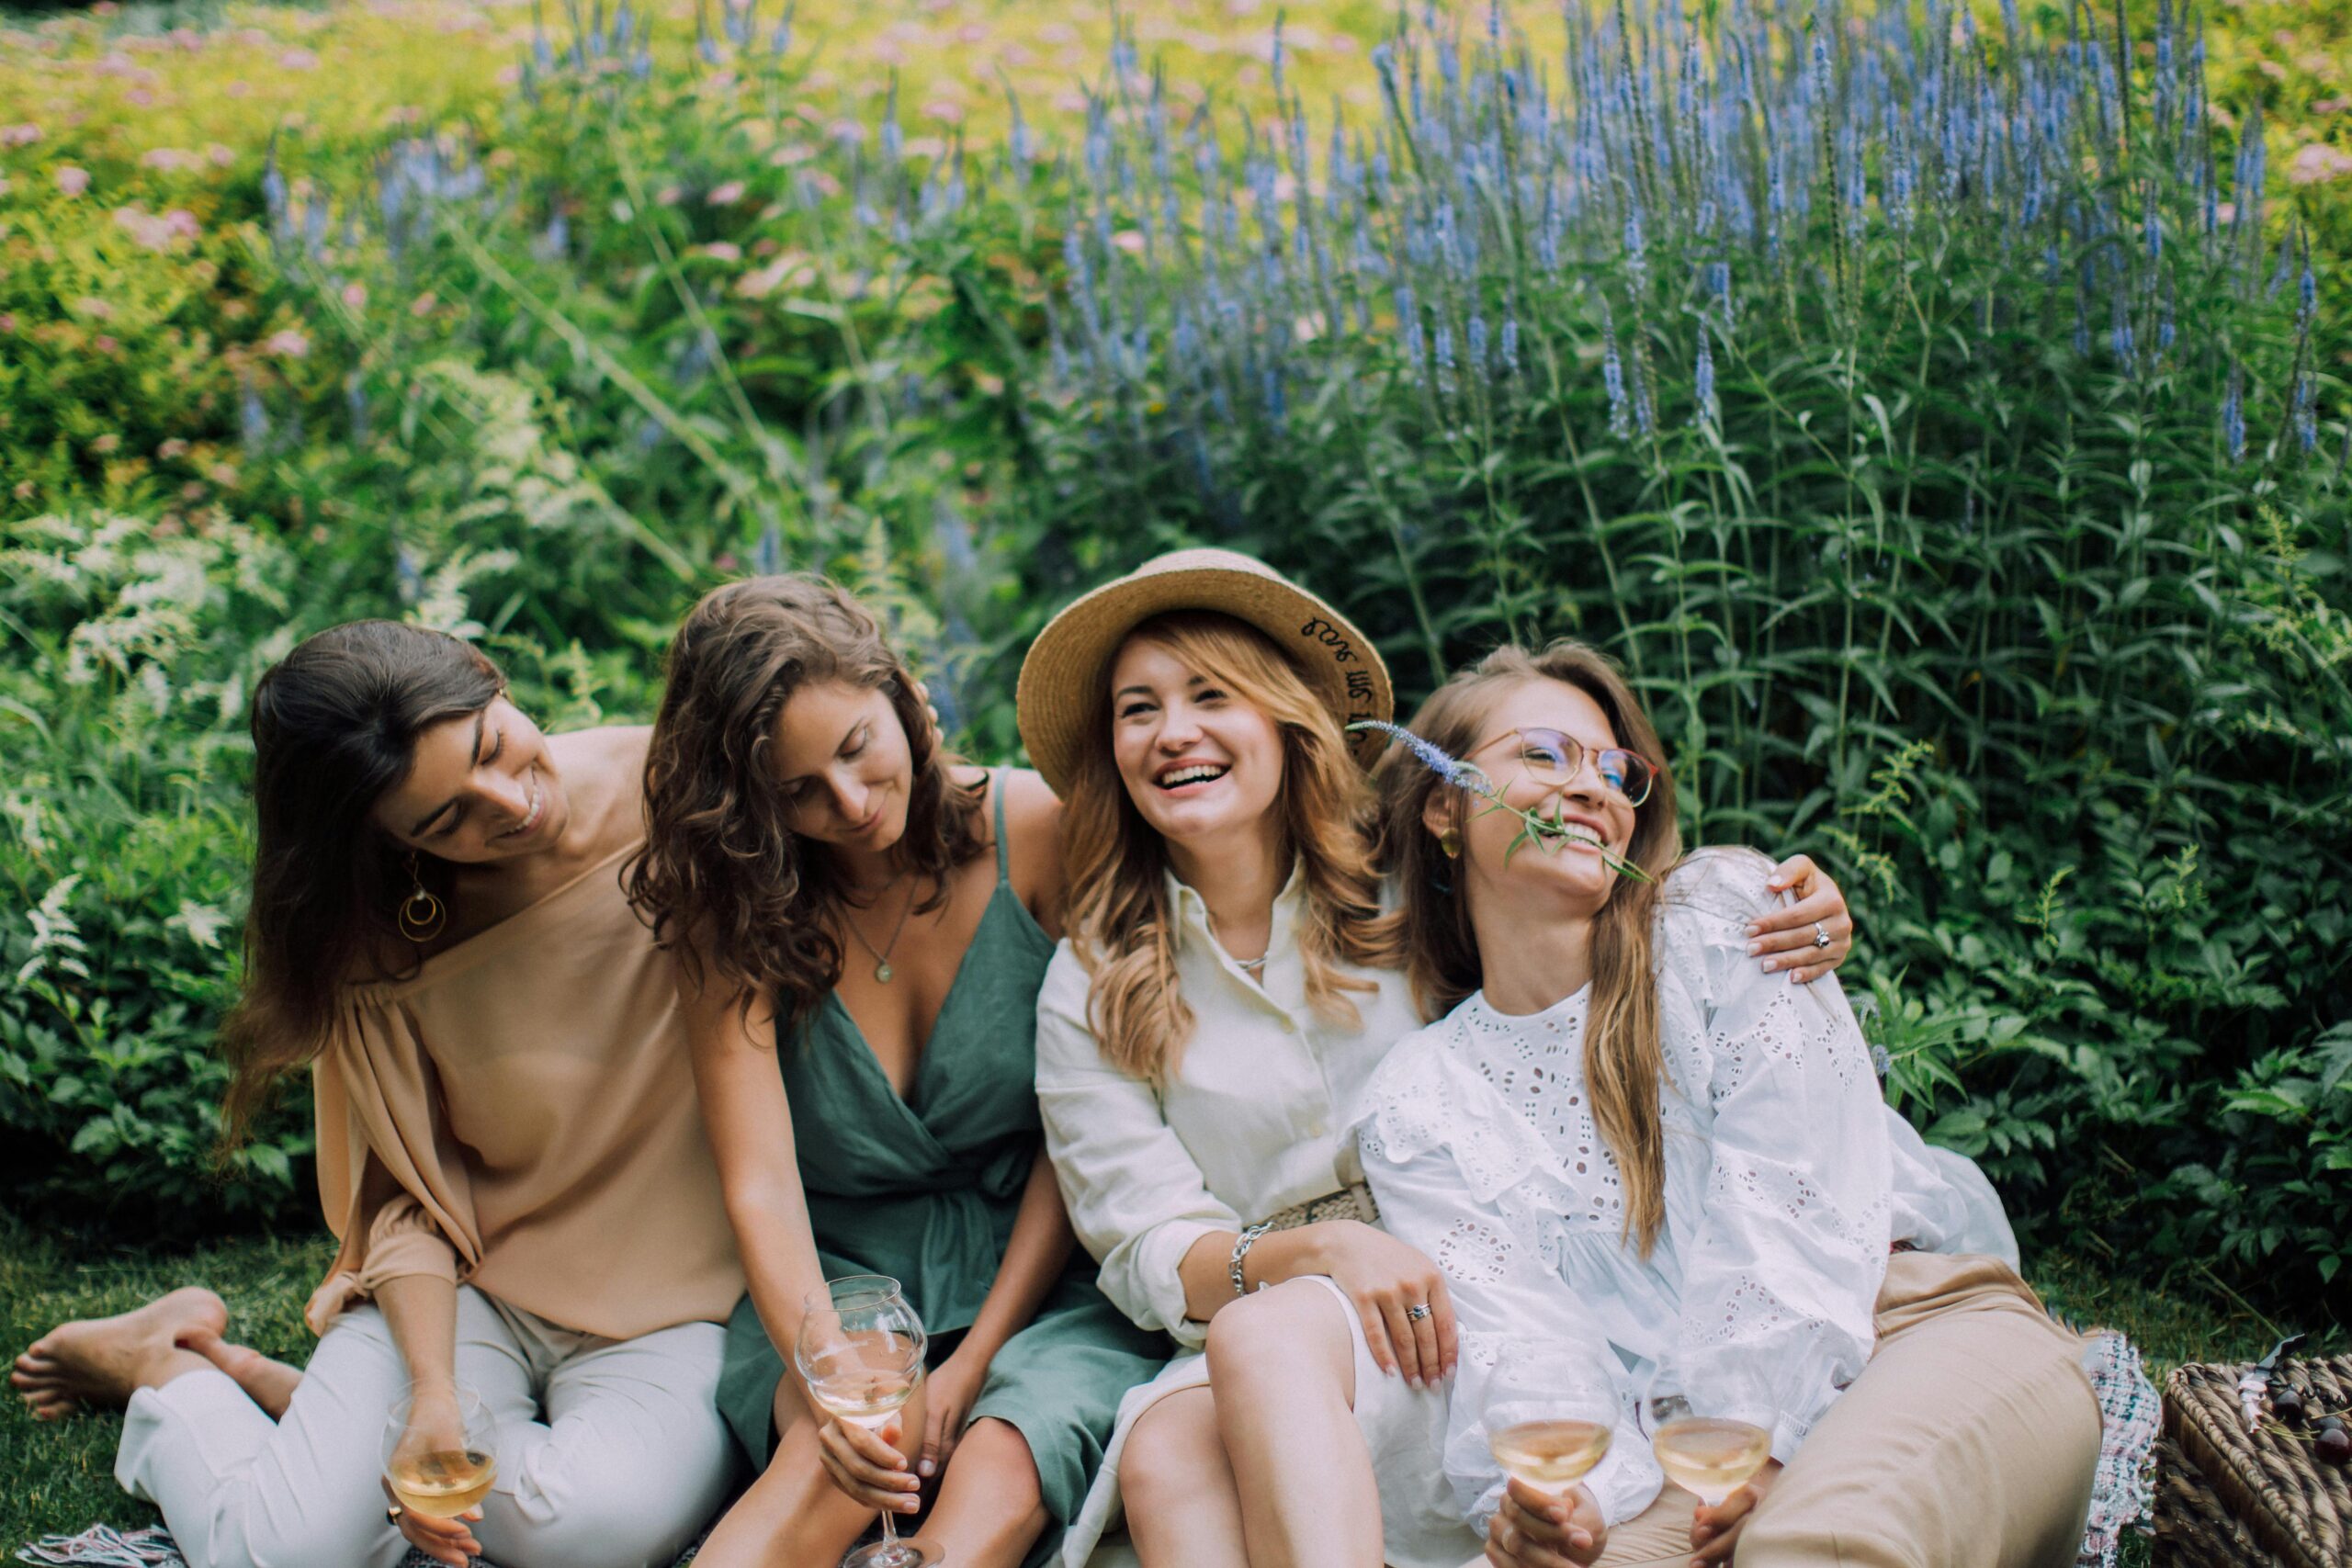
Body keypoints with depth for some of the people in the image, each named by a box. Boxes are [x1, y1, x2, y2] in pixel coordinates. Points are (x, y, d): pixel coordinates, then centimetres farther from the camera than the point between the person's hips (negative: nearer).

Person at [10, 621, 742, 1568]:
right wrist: (433, 1388, -20)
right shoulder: (381, 940, -7)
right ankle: (159, 1366, 17)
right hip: (468, 1285, 0)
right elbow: (412, 1194, -3)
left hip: (673, 1300, 0)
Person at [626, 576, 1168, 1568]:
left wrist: (972, 1365, -14)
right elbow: (760, 1184, -14)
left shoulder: (1035, 832, -7)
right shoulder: (732, 905, -3)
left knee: (997, 1474, -33)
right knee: (828, 1462, -33)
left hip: (1041, 1277, -1)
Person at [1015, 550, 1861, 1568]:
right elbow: (1146, 1256, 1)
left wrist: (1793, 927, -10)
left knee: (1264, 1336, -33)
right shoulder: (1090, 995, 6)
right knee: (1163, 1455, -33)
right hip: (1255, 1333, 1)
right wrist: (1315, 1250, -19)